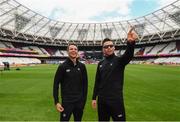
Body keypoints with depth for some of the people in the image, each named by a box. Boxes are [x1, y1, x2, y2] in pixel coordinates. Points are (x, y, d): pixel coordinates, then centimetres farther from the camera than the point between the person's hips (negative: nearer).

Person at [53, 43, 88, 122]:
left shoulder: (82, 66, -1)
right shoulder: (63, 66, -8)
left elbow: (85, 83, 5)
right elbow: (56, 84, -6)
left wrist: (84, 99, 5)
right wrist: (56, 102, -10)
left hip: (79, 101, 3)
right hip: (67, 102, -3)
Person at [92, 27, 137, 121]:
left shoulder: (119, 61, -7)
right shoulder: (100, 64, 5)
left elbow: (129, 55, -30)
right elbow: (97, 82, 9)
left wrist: (131, 42, -51)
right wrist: (94, 98, 8)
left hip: (116, 100, -4)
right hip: (102, 100, 4)